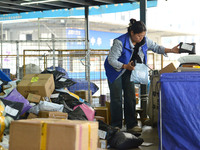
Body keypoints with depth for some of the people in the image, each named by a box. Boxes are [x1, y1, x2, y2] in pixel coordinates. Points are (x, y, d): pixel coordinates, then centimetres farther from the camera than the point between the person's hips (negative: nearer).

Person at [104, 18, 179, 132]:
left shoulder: (144, 41, -10)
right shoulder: (120, 42, -28)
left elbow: (156, 47, 4)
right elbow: (111, 60, -25)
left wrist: (171, 50, -9)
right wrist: (125, 66, -37)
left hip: (129, 71, 5)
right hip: (115, 71, -5)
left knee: (131, 97, 1)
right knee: (116, 98, -5)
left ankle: (132, 124, 7)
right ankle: (116, 125, 3)